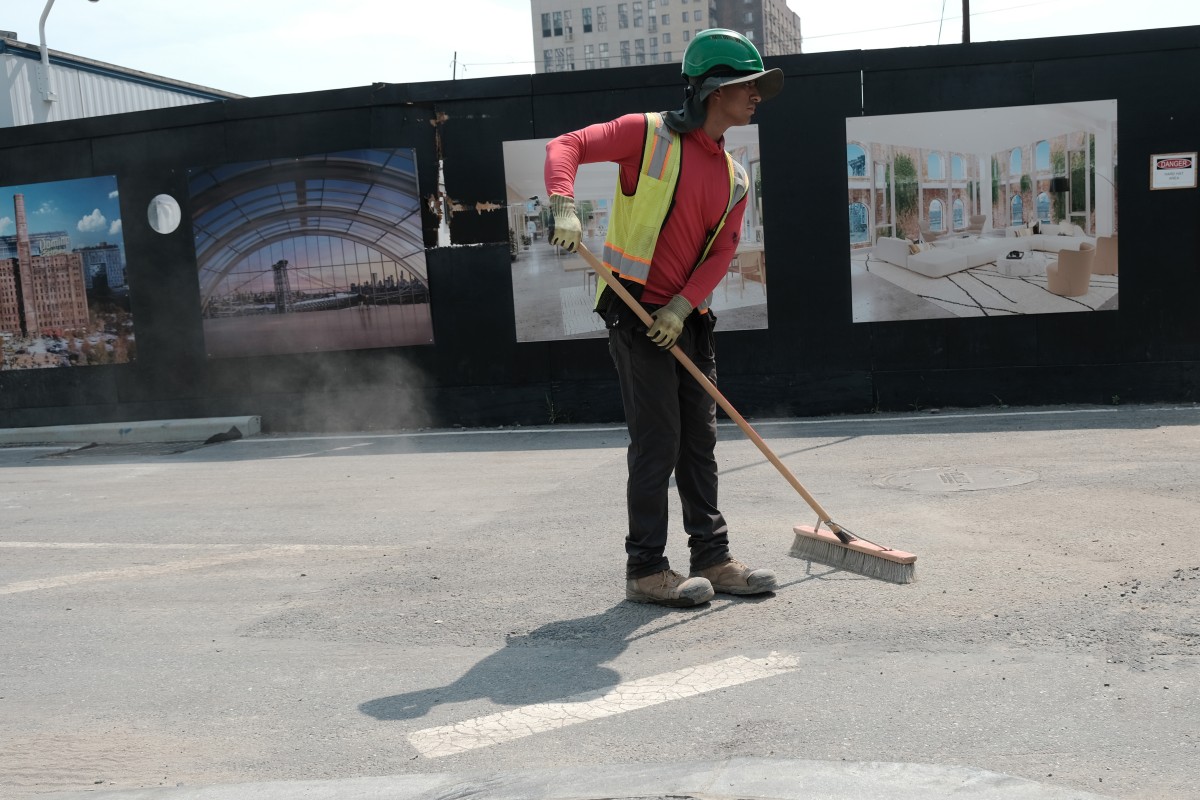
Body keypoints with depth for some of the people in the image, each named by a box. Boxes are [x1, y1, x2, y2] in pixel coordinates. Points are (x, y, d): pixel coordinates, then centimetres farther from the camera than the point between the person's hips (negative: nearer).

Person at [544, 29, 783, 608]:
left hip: (686, 318, 7)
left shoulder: (734, 178, 12)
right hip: (634, 309, -7)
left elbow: (721, 252, 5)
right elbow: (566, 147, -9)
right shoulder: (650, 133, -6)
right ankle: (645, 570, 3)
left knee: (699, 440, 11)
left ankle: (712, 558, 21)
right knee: (657, 441, -7)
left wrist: (683, 306, -11)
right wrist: (565, 207, -27)